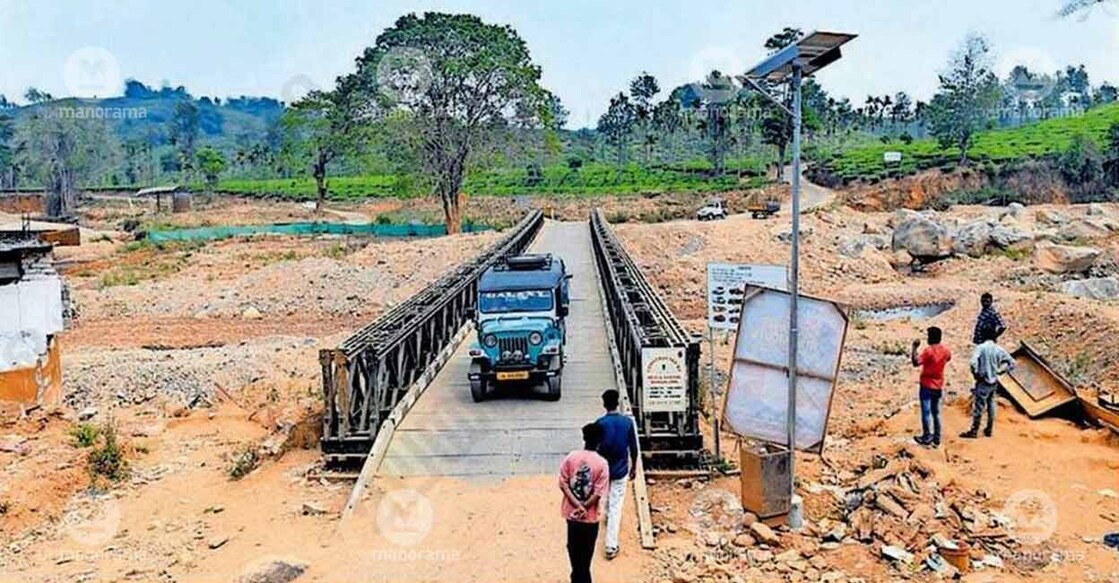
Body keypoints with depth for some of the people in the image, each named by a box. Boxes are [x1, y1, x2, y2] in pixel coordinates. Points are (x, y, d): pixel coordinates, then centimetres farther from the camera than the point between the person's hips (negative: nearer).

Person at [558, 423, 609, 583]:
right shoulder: (602, 463, -16)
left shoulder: (571, 457, -8)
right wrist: (583, 507, -9)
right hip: (589, 516, -3)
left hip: (571, 513, 3)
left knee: (574, 547, 21)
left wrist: (577, 505, -12)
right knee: (585, 552, 13)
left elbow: (563, 484, -9)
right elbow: (597, 494, -18)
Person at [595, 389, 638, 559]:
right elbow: (633, 448, -3)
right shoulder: (628, 422, -10)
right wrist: (634, 467, 12)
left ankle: (608, 517, 57)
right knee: (616, 505, 1)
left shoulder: (600, 423, -15)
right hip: (621, 469, 0)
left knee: (607, 496, 31)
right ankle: (611, 546, -2)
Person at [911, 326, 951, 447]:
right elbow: (949, 358, 25)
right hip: (938, 386, 6)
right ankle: (936, 439, 17)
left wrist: (914, 348, -23)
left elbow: (916, 362, -30)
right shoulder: (945, 350, 1)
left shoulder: (928, 351, -20)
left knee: (926, 411, 1)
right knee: (936, 412, 13)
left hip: (927, 385, -6)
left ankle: (926, 437, 6)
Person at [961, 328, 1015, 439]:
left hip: (983, 382, -5)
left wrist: (976, 374, -10)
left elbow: (973, 363, -25)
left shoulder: (981, 347, -12)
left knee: (978, 407, -1)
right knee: (991, 405, 16)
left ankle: (974, 431, 3)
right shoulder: (999, 349, 1)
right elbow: (1011, 362, 5)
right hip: (994, 382, 5)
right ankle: (989, 429, 25)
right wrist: (1000, 371, 8)